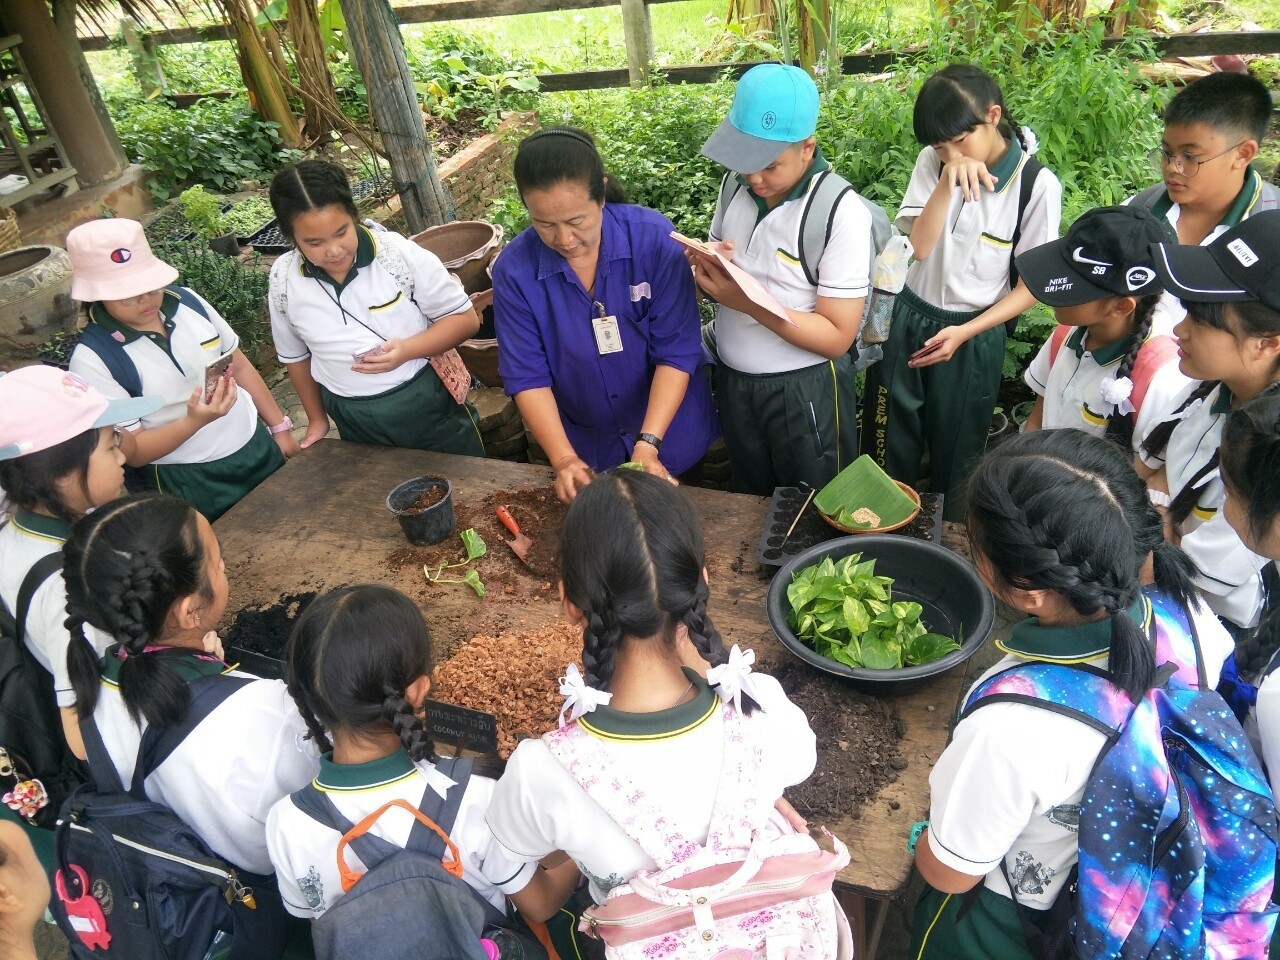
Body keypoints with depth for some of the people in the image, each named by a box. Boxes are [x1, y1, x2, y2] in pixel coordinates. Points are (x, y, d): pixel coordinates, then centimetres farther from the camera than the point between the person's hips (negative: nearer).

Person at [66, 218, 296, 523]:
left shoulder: (187, 301, -5)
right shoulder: (92, 358, -17)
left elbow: (239, 365, 7)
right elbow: (133, 451, -15)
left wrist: (280, 428, 7)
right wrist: (194, 421, -31)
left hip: (258, 449, 5)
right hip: (189, 486, -5)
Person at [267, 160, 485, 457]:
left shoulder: (399, 252, -18)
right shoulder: (283, 281, -8)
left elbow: (464, 318, -10)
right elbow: (295, 354, 9)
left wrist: (407, 349, -25)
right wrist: (317, 419, 17)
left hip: (428, 404, -2)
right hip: (356, 424, 2)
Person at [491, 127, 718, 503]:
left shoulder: (654, 238, -22)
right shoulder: (514, 270, -18)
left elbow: (677, 351, -20)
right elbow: (527, 376, -14)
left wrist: (648, 443, -29)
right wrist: (563, 458, -27)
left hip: (669, 437, 0)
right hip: (584, 449, 1)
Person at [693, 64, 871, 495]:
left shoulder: (841, 213, -20)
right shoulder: (735, 184, -1)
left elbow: (837, 337, -21)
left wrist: (746, 300, -30)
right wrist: (707, 268, -14)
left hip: (805, 391, -5)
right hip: (732, 380, 6)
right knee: (750, 507, 24)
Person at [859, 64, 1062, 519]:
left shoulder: (1038, 185, -13)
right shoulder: (933, 162, -4)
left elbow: (1032, 284, -9)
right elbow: (918, 245, -16)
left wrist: (965, 332, -17)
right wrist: (948, 181, -28)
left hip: (972, 337, -2)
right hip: (905, 321, 3)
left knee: (955, 458, 14)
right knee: (889, 451, 12)